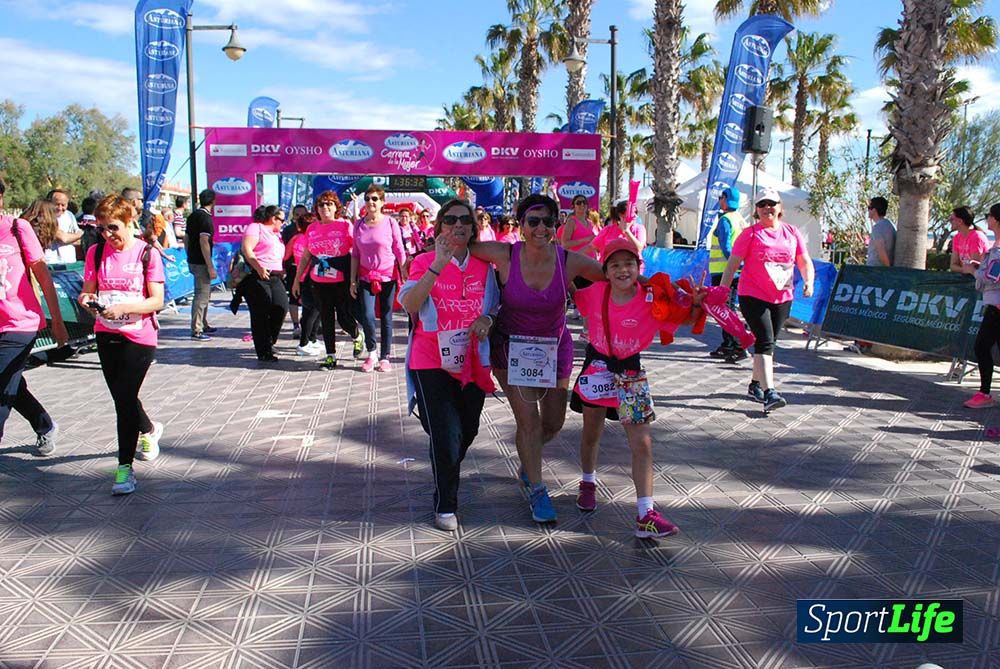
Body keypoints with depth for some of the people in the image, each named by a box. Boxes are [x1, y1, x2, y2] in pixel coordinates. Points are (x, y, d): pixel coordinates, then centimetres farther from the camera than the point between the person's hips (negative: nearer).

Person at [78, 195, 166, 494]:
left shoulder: (147, 253, -9)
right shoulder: (96, 252, 5)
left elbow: (157, 301, -11)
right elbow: (88, 290, 10)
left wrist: (123, 308, -26)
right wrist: (86, 299, -14)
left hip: (139, 337, -5)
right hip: (106, 335, 5)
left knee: (125, 398, -8)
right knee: (122, 397, 15)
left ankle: (125, 467, 1)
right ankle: (149, 430, 45)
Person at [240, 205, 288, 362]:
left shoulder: (277, 234, 27)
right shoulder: (255, 228, 1)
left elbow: (282, 255, 35)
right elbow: (246, 249, -13)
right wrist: (258, 267, -24)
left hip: (275, 278, 7)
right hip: (256, 277, -7)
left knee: (281, 307, -10)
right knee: (261, 314, -5)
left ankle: (268, 343, 9)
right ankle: (263, 353, 0)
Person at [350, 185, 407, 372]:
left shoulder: (390, 223, -4)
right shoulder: (359, 225, 4)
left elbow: (400, 252, -1)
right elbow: (355, 254, 8)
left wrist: (404, 277, -4)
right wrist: (352, 281, 5)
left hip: (388, 277, -1)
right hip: (366, 277, 2)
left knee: (386, 317, 4)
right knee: (367, 316, -11)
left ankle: (385, 357, 16)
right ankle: (371, 352, 12)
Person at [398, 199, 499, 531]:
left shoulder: (483, 265, 4)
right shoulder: (424, 261, -7)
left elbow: (497, 304, 14)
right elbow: (409, 303, -23)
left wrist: (487, 319, -9)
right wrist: (438, 265, -32)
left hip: (472, 363, 5)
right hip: (432, 362, -4)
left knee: (468, 430, 17)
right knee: (445, 434, -10)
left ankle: (447, 476, 49)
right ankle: (445, 505, 11)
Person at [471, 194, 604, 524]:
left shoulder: (570, 261, -15)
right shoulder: (505, 255, -18)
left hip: (554, 348, 3)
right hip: (512, 347, -2)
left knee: (553, 422, 12)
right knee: (528, 420, -7)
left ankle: (528, 461, 45)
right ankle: (537, 490, 14)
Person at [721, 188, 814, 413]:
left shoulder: (792, 232, 8)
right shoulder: (751, 234, -4)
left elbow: (805, 262, 11)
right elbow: (732, 265, -4)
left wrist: (808, 281, -9)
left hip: (782, 298, 5)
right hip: (753, 296, -5)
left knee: (769, 342, 14)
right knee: (765, 341, -14)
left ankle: (755, 384, 31)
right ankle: (769, 393, -18)